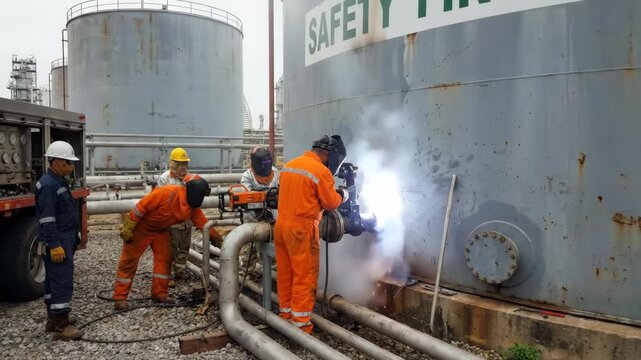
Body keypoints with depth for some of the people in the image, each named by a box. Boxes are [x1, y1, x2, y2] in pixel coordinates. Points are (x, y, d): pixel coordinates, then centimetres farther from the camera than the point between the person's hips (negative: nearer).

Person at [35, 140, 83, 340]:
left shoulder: (59, 182, 14)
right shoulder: (48, 184, -18)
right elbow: (47, 219, -23)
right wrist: (54, 245, -25)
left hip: (64, 240, 11)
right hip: (58, 242, -11)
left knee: (54, 280, 16)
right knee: (62, 281, -8)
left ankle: (53, 319, 27)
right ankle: (61, 326, -3)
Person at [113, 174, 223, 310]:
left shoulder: (193, 208, -10)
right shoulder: (168, 193, -34)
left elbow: (205, 225, -5)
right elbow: (141, 207, -30)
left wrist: (220, 241, -10)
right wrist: (128, 229, -25)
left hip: (160, 230, 7)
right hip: (140, 226, -7)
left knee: (164, 258, 2)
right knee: (129, 261, -1)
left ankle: (159, 294, 11)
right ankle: (120, 298, 6)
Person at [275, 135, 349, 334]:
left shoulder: (289, 164, 11)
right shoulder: (321, 171, -13)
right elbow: (330, 203, -6)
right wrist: (342, 195, 14)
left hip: (282, 224, 8)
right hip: (302, 229, -8)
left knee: (285, 273, 14)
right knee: (304, 276, 1)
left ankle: (286, 313, 26)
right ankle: (300, 324, 6)